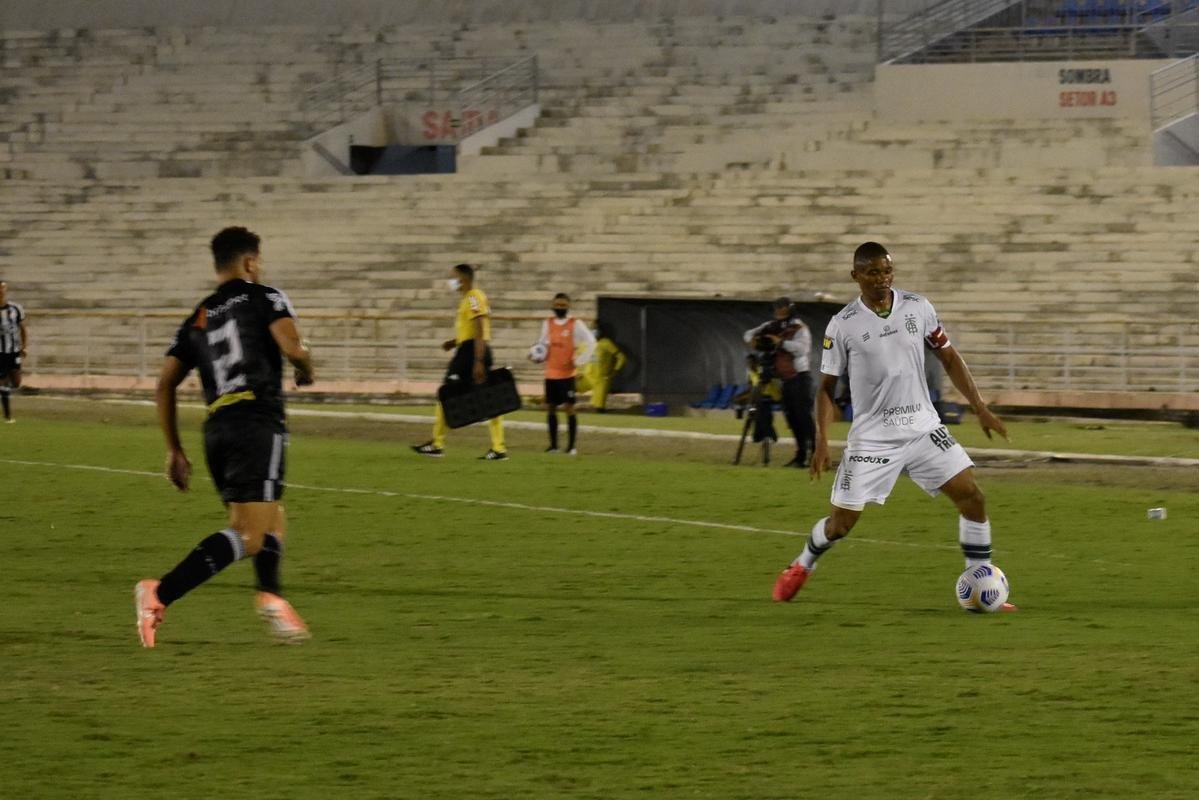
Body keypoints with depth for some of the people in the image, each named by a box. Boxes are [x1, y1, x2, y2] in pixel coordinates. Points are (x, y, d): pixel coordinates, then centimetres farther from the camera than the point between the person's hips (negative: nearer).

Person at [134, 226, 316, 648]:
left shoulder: (196, 320, 22)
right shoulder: (265, 298, 6)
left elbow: (165, 384, 16)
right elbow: (291, 348, -10)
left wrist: (175, 450, 21)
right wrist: (306, 370, 13)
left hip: (216, 427, 7)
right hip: (258, 421, -7)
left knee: (273, 521, 24)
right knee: (250, 534, -14)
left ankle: (270, 594, 2)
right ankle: (160, 594, -28)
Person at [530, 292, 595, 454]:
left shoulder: (575, 324, -6)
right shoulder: (548, 324, 9)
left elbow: (590, 343, -10)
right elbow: (543, 344, 18)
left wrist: (578, 361, -14)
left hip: (568, 373, -5)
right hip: (551, 373, 5)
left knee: (569, 407, -7)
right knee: (550, 407, 6)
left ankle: (571, 445, -1)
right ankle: (553, 445, 14)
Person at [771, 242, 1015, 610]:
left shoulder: (918, 308, 0)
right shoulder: (843, 325, -7)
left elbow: (949, 358, 11)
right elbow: (827, 387, 0)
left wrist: (980, 408, 5)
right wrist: (821, 441, -10)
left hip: (922, 428, 2)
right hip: (871, 438, -2)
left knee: (972, 495, -12)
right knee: (841, 521, 0)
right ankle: (800, 567, 32)